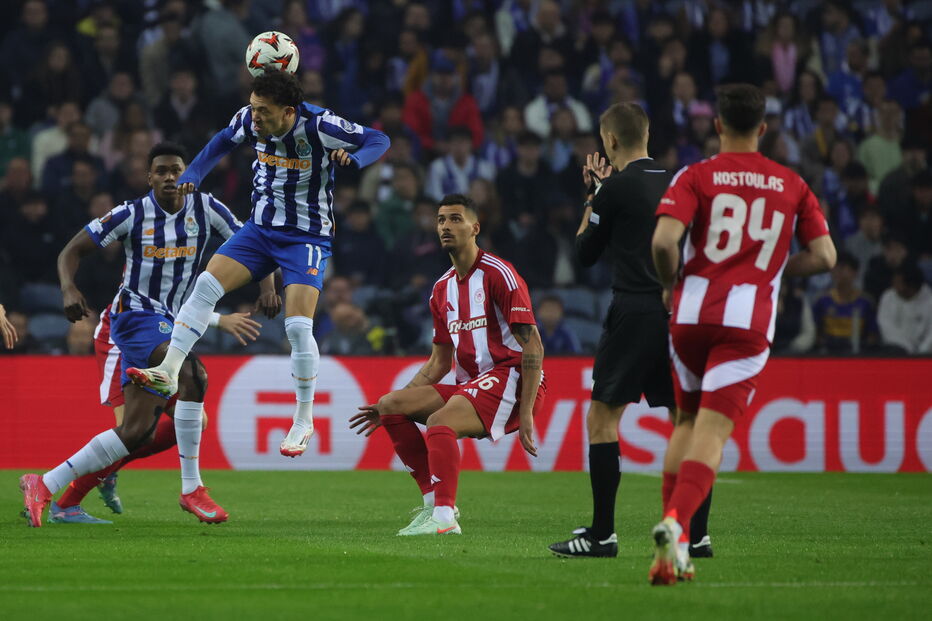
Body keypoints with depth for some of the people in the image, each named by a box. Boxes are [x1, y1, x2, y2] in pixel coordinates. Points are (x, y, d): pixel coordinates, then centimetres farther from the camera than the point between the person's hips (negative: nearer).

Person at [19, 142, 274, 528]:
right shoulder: (132, 215, -8)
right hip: (137, 315, -5)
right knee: (193, 372, -31)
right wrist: (68, 289, -23)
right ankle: (191, 489, -25)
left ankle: (44, 486, 9)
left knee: (137, 431, 1)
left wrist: (267, 286, -11)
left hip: (171, 326, 5)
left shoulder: (205, 209, 0)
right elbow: (72, 251, -4)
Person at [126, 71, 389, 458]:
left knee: (298, 327, -14)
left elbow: (379, 140, -12)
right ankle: (168, 372, -13)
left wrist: (352, 157, -33)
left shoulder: (319, 126, -22)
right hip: (260, 228, 5)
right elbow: (224, 141, 15)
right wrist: (191, 176, 3)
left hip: (307, 237, -5)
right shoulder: (249, 120, -8)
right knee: (206, 285, -13)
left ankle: (304, 421, 1)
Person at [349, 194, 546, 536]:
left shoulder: (498, 274, -9)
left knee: (440, 421, -31)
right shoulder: (442, 288, 16)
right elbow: (439, 362, 24)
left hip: (510, 379, -9)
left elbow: (533, 347, -13)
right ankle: (434, 501, -5)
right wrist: (389, 406, 17)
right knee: (390, 405, -3)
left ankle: (444, 517, -38)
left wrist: (526, 413, -20)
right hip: (471, 385, 9)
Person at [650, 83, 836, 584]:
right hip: (749, 319, -1)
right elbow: (824, 256, 6)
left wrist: (671, 285, 7)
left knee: (687, 424, 19)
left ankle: (675, 547, 14)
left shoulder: (695, 177, 3)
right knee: (711, 434, -7)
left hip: (692, 313, 1)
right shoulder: (792, 185, 10)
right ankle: (674, 522, -33)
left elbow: (664, 241, -11)